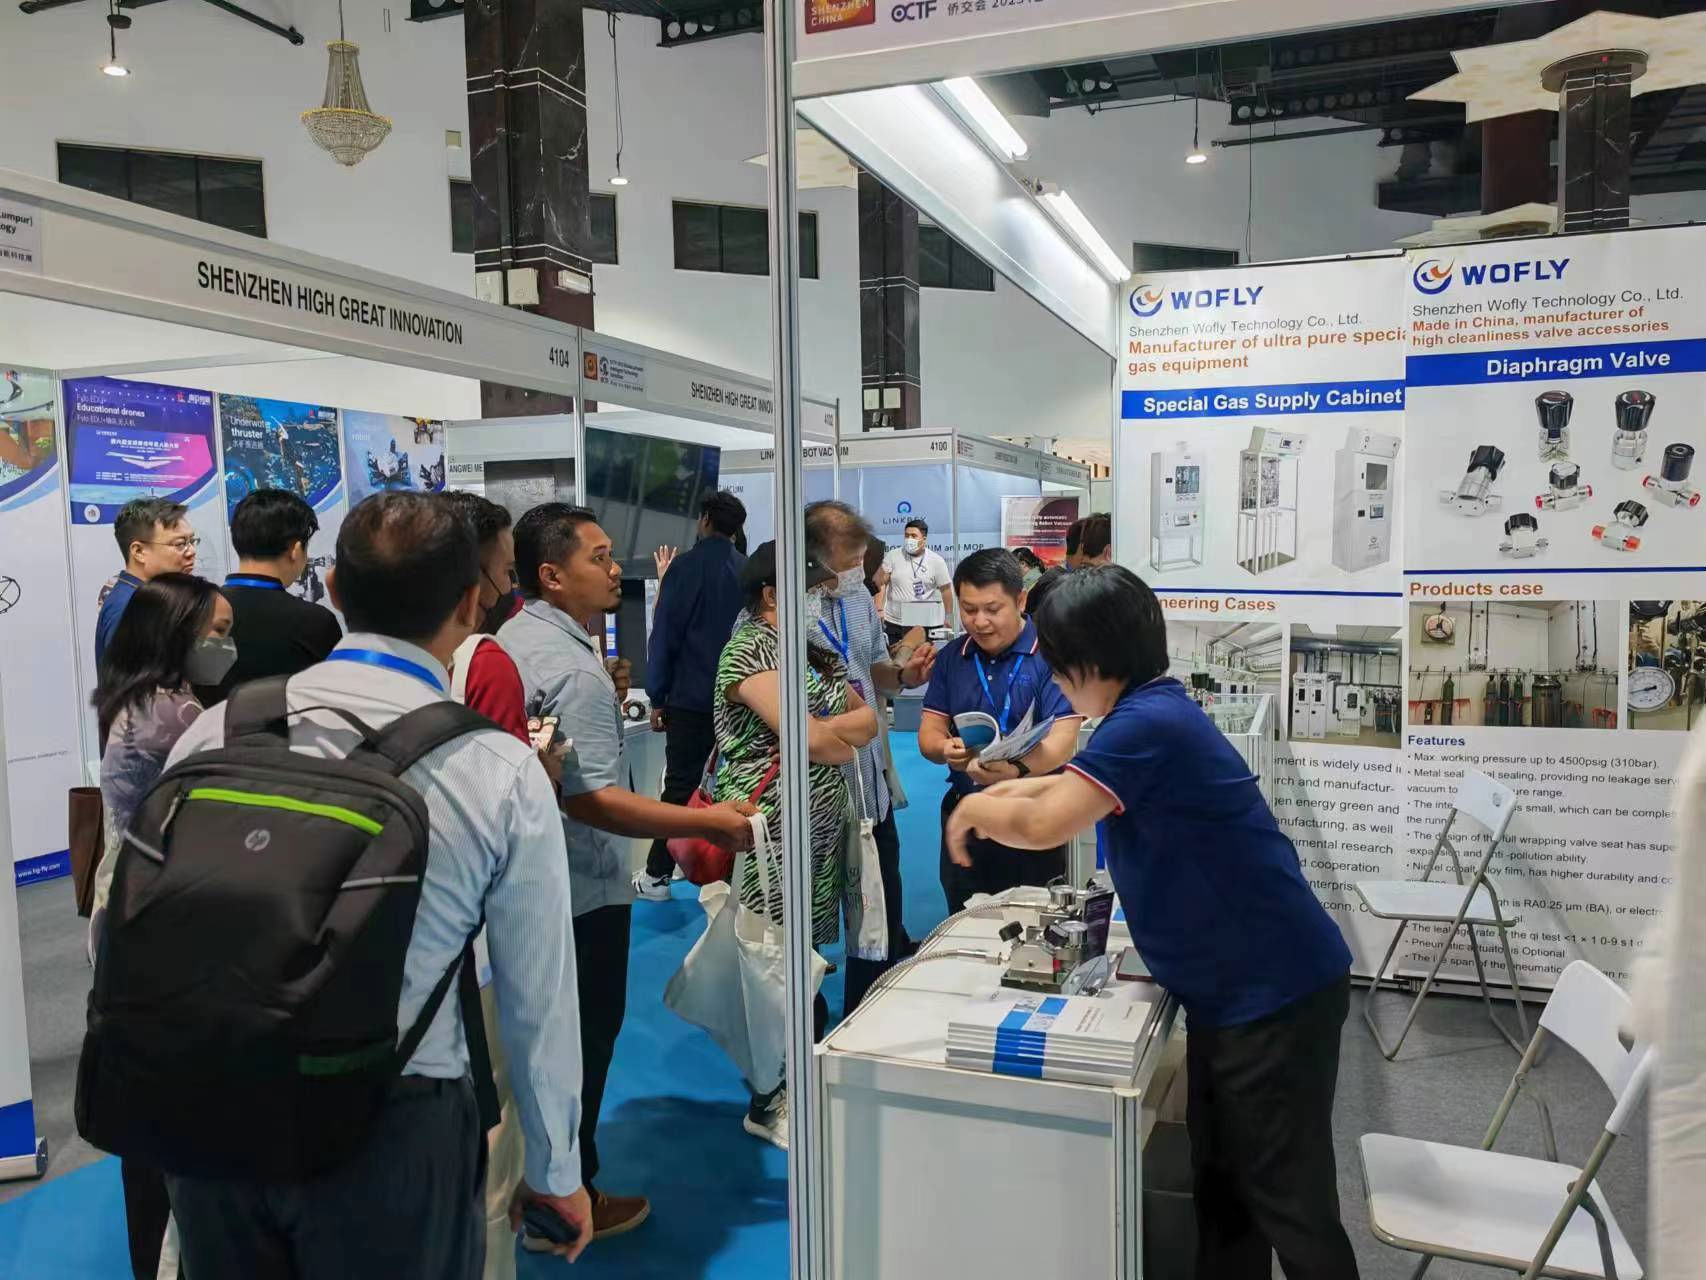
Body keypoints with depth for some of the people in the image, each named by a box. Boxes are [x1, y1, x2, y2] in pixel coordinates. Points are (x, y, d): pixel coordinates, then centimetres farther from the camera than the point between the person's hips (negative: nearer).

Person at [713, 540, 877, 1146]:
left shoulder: (815, 651, 16)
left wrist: (829, 732, -9)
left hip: (821, 828, 8)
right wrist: (849, 733, -2)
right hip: (773, 829, -8)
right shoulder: (751, 650, -12)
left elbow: (869, 718, 10)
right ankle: (768, 1103, 15)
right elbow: (810, 738, -22)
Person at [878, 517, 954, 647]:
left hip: (922, 623, -1)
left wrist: (947, 618, 5)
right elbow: (881, 583, -2)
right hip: (893, 622, 1)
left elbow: (946, 589, 3)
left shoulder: (936, 561, -3)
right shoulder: (893, 556, -2)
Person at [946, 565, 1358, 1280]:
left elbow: (1043, 826, -26)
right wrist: (1002, 796, 13)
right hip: (1233, 989, 10)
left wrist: (979, 810, -7)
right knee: (1222, 1178, 20)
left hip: (1277, 992, -10)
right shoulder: (1148, 715, 8)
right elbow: (1075, 789, 24)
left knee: (1286, 1197, 5)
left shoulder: (1148, 724, -24)